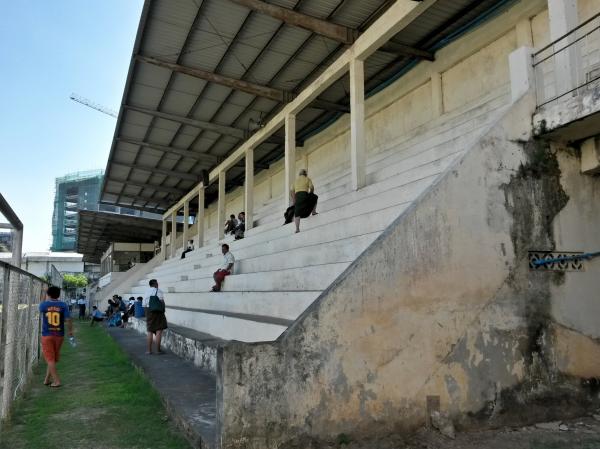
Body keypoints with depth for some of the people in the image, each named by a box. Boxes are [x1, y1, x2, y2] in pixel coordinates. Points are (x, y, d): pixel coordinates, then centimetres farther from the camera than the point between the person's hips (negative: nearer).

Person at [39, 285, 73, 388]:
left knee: (50, 359, 3)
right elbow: (68, 320, -11)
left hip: (47, 335, -1)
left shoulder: (44, 305, -5)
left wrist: (46, 299, 29)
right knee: (54, 358, 16)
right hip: (59, 335, 1)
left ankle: (57, 381, 0)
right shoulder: (63, 305, -6)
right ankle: (47, 380, 25)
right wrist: (70, 331, 4)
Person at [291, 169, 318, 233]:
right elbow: (311, 187, -3)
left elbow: (292, 191, 15)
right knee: (315, 197, 29)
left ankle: (297, 228, -8)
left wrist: (294, 200, 16)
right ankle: (313, 211, 21)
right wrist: (311, 193, 15)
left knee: (297, 213, 3)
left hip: (297, 196, 3)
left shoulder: (296, 180, 23)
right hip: (304, 195, -3)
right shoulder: (307, 179, 13)